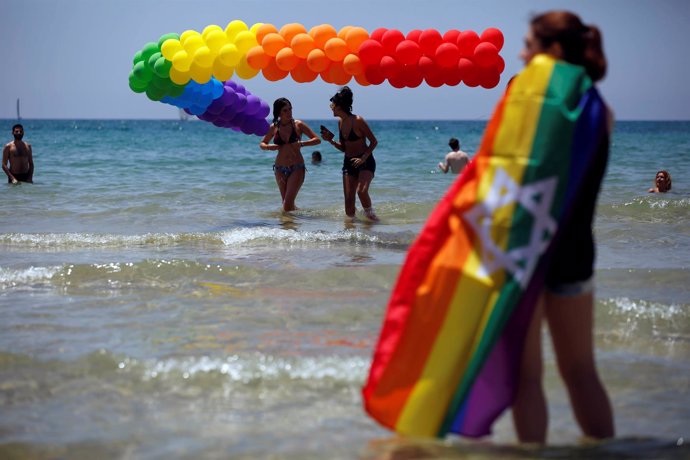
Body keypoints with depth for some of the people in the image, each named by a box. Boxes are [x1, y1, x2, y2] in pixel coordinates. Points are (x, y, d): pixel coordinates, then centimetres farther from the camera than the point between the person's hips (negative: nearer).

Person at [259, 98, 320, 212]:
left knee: (288, 203, -14)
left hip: (297, 168, -3)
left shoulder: (298, 125, -4)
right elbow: (261, 144, 17)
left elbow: (317, 140, -5)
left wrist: (301, 143, -21)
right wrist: (268, 147, -7)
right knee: (286, 203, 7)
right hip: (280, 168, 3)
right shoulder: (274, 128, 3)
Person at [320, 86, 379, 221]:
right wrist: (331, 140, -2)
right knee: (348, 199, -3)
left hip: (365, 161, -7)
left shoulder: (358, 121, -15)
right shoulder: (340, 122, 7)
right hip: (349, 163, 7)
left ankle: (370, 214, -5)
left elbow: (374, 142, -11)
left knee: (361, 191, -28)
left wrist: (363, 158, -21)